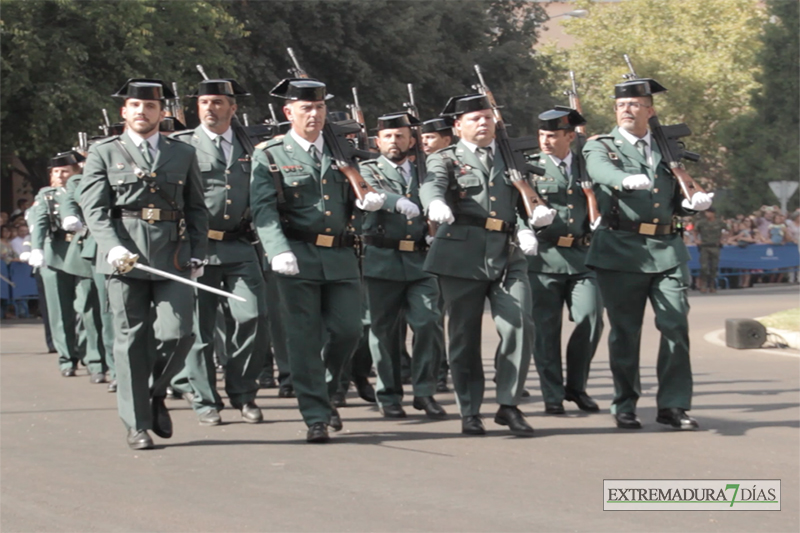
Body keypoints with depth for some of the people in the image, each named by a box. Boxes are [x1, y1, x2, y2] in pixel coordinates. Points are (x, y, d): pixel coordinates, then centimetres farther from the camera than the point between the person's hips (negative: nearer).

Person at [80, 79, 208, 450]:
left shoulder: (183, 154, 14)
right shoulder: (103, 153, 8)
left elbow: (197, 209, 16)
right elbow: (94, 208, 0)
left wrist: (197, 255, 5)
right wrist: (114, 248, -15)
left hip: (174, 256, 2)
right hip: (125, 257, -1)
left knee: (177, 334, -8)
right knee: (131, 339, 0)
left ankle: (155, 393, 20)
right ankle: (137, 424, 8)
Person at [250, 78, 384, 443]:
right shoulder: (270, 158, 2)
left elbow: (351, 200, 20)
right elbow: (263, 210, -10)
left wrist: (369, 201, -6)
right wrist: (279, 251, -27)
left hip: (340, 257, 4)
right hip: (297, 258, -4)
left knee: (348, 329, -1)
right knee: (305, 339, -2)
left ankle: (325, 395, 24)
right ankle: (316, 417, 4)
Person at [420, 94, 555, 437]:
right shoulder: (445, 160, 8)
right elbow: (432, 186, -13)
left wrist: (539, 214, -8)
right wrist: (436, 204, -37)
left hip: (508, 257, 3)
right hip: (462, 257, -2)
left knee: (519, 327, -12)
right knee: (464, 336, 2)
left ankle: (508, 405, -1)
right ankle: (470, 412, 12)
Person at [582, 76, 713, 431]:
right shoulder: (600, 147, 6)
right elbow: (602, 172, -19)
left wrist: (694, 204, -1)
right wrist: (627, 180, -41)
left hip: (668, 250, 3)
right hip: (622, 251, -3)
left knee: (676, 327, -5)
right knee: (625, 331, 2)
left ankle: (673, 405, 1)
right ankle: (625, 406, 13)